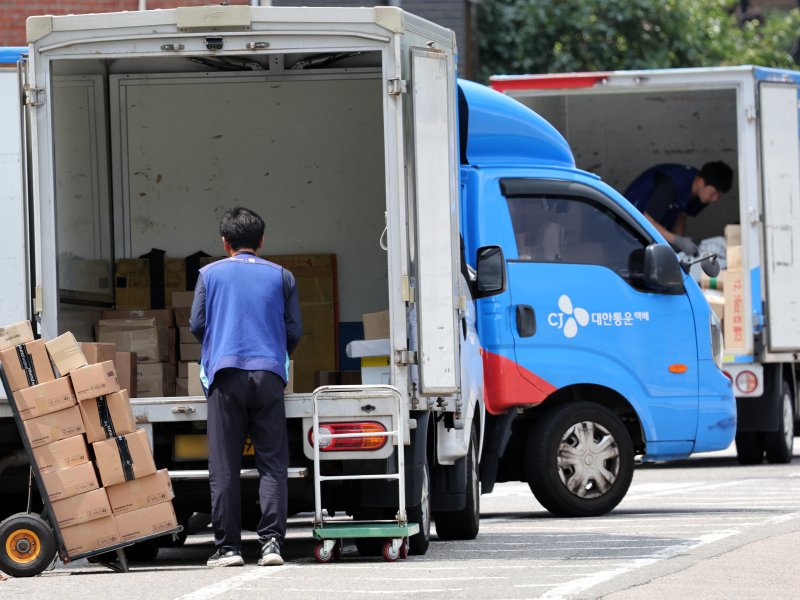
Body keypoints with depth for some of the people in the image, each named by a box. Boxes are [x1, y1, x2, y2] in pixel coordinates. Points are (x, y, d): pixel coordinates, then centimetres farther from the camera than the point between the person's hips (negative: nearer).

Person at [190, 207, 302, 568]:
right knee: (272, 463, 2)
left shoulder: (211, 274, 10)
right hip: (269, 375, 1)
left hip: (226, 373, -1)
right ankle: (271, 541, -10)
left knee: (224, 466, 1)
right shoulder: (281, 277, 12)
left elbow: (197, 324, 10)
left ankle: (227, 547, -2)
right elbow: (294, 330, 12)